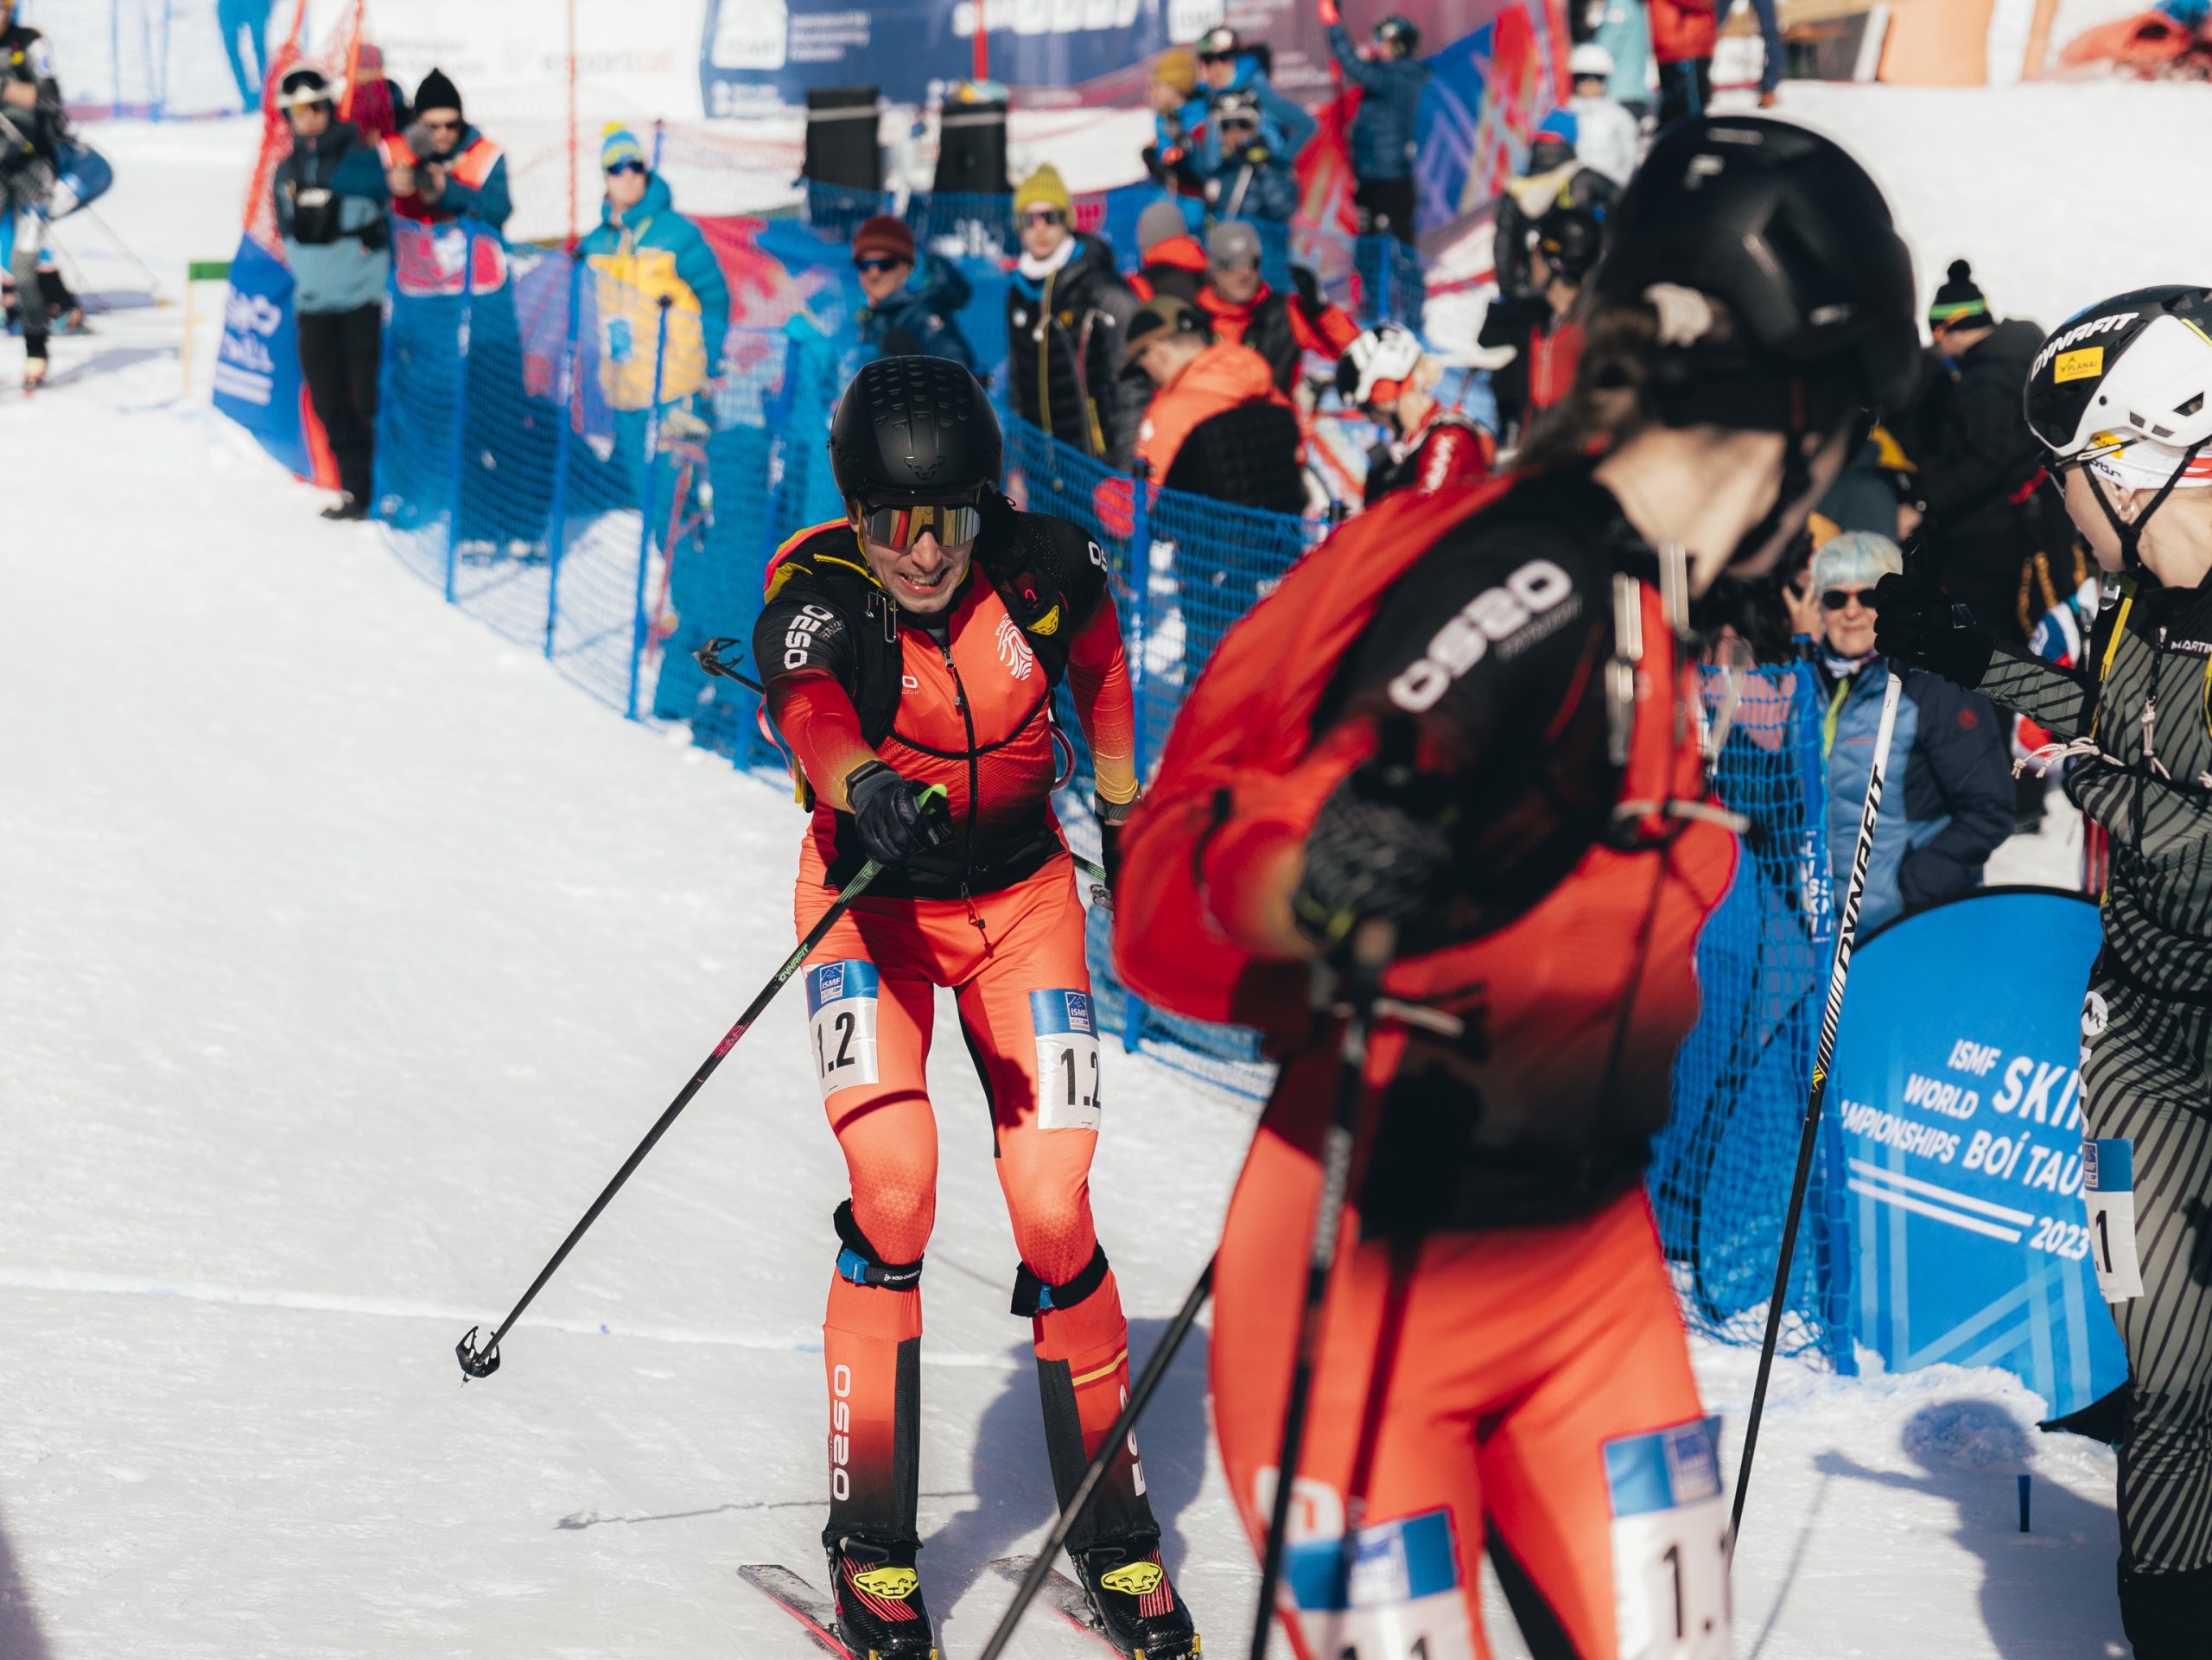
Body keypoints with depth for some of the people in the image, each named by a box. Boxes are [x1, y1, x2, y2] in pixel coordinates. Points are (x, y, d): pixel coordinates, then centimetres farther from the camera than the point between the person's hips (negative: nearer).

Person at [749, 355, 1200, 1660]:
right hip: (874, 904, -1)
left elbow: (1099, 665, 8)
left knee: (1056, 1215, -8)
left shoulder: (1044, 570, -16)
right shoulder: (818, 596, -23)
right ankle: (873, 1538, -5)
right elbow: (806, 705, -45)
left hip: (1024, 897, 2)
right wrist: (865, 787, -67)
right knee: (894, 1188, -21)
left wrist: (1126, 819, 19)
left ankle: (1115, 1531, 11)